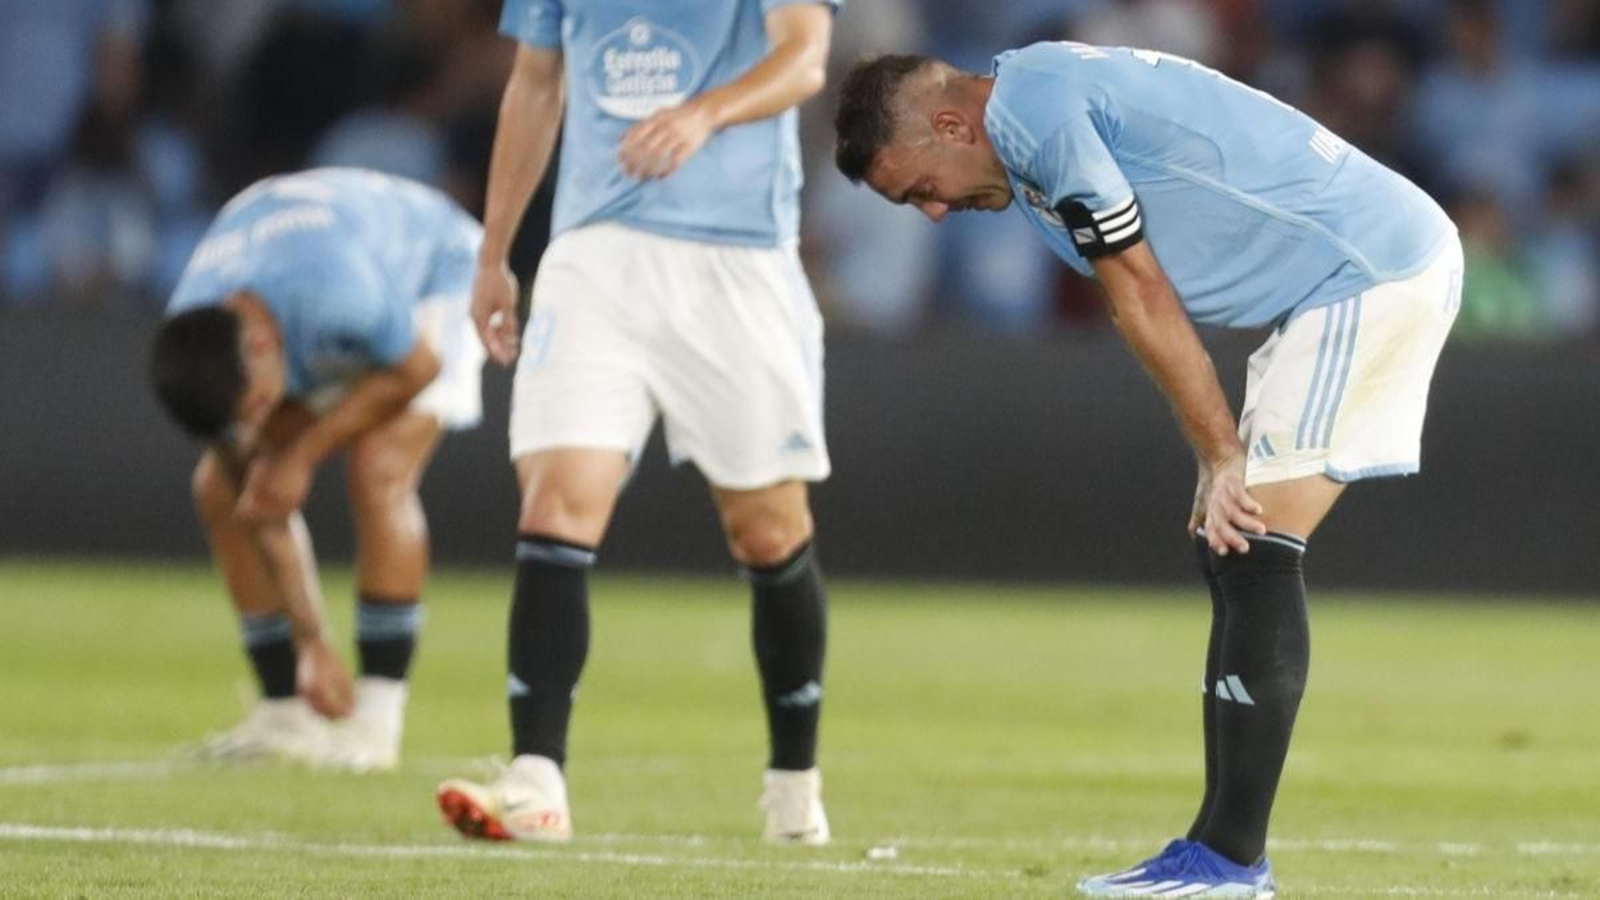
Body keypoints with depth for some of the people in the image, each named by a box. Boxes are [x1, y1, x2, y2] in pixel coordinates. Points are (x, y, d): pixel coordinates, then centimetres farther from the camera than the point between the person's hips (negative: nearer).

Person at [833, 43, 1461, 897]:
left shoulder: (1038, 112, -16)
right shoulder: (1047, 98, 15)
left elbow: (1143, 300, -14)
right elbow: (1147, 306, 13)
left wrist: (1222, 457, -8)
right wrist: (1223, 459, 5)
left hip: (1375, 273, -10)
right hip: (1375, 271, 10)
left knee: (1253, 554, -11)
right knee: (1232, 553, 9)